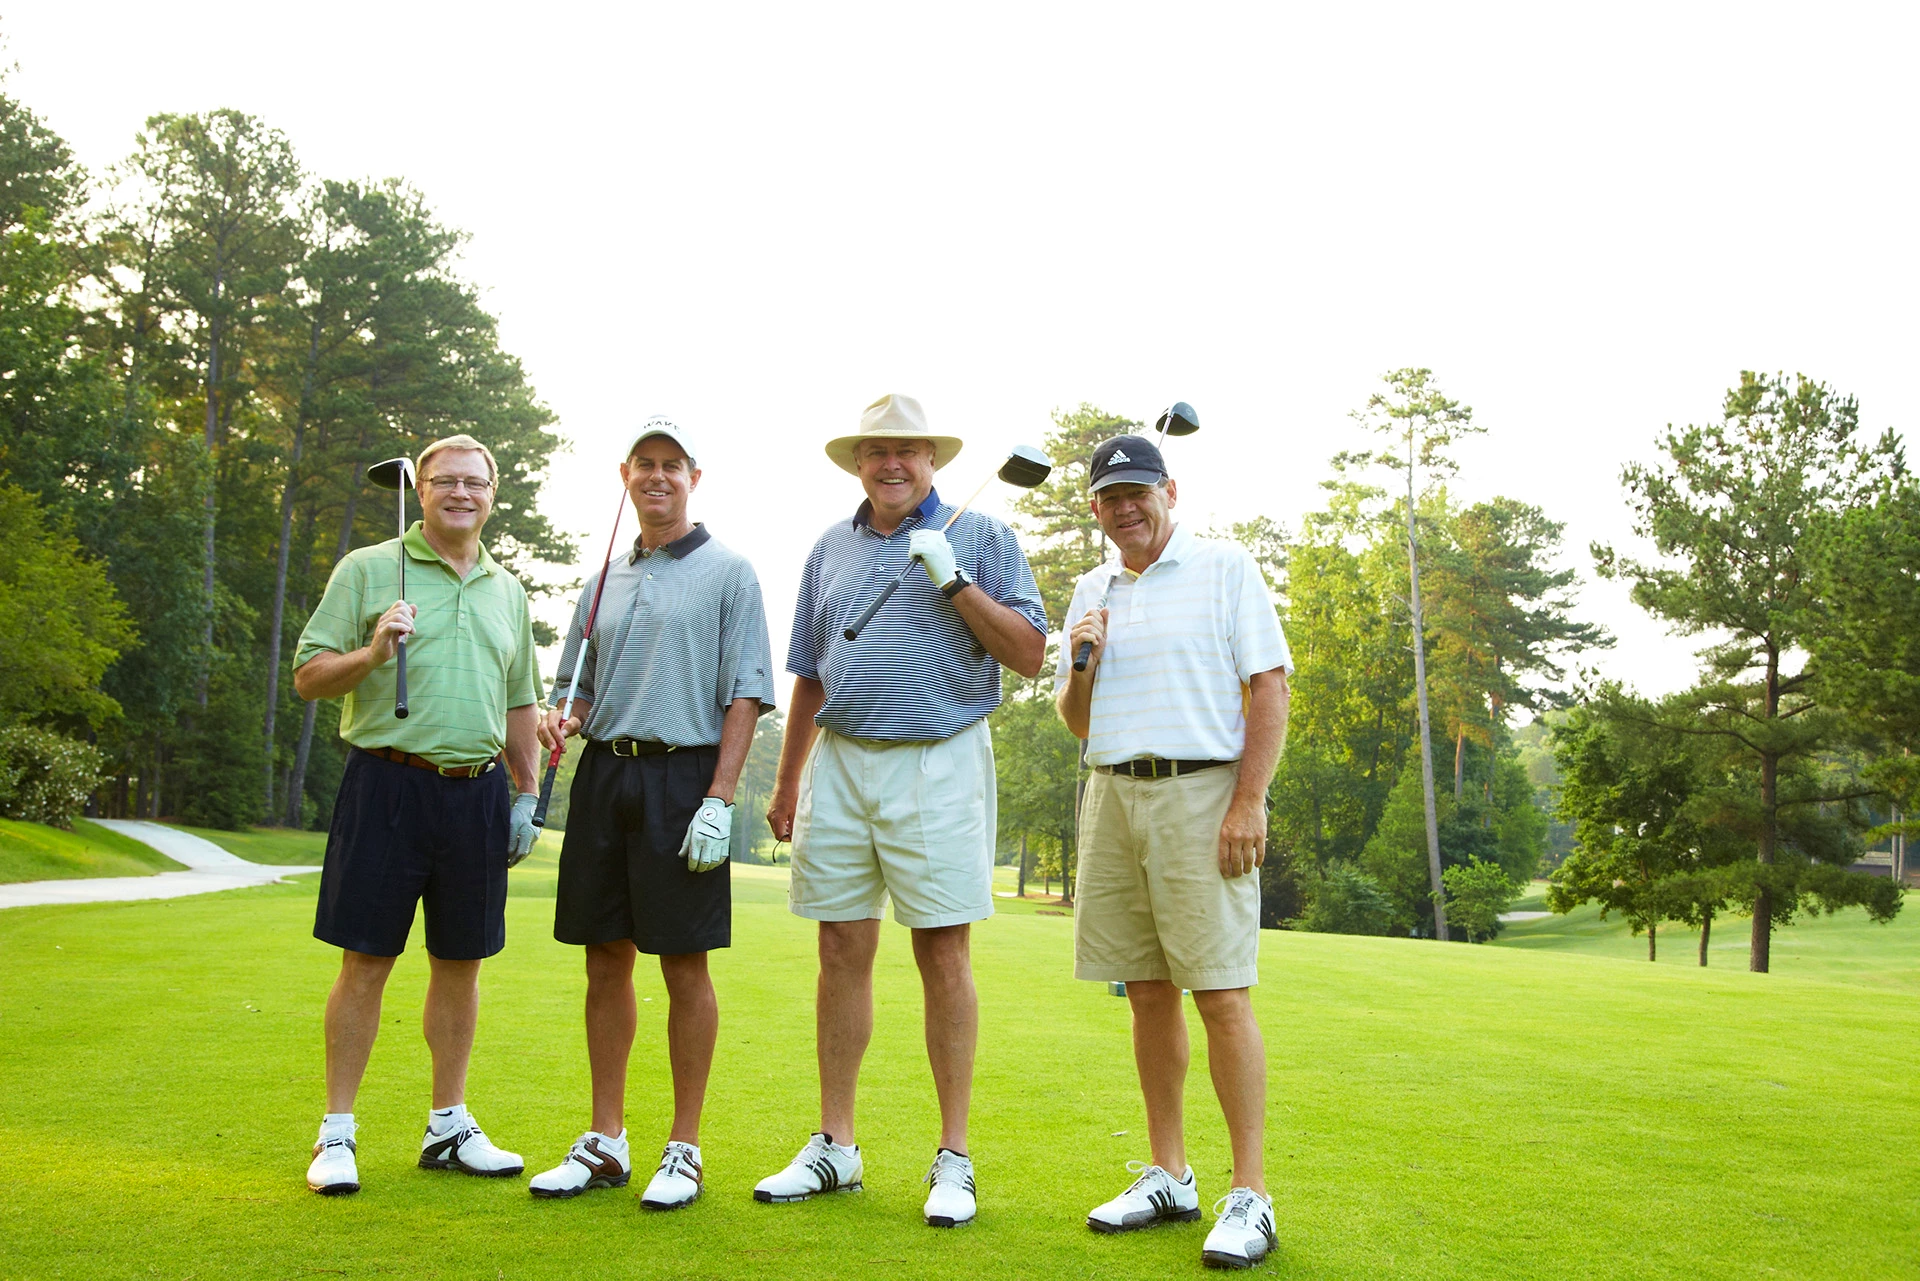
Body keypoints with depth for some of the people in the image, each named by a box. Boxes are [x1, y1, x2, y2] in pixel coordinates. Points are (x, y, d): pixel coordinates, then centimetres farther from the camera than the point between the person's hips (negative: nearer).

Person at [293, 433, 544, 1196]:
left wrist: (526, 794, 15)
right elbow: (308, 676, 0)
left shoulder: (506, 590, 16)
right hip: (389, 783, -4)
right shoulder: (369, 570, 2)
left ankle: (449, 1126, 19)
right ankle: (336, 1134, 9)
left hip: (476, 792, 4)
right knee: (365, 960, -1)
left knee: (460, 962, 9)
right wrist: (371, 654, -18)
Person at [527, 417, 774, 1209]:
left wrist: (719, 798, -14)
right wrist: (561, 719, -2)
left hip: (683, 775, -5)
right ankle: (604, 1144, 17)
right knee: (605, 960, 8)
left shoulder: (727, 572, 2)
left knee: (684, 965, -1)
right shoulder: (604, 581, 17)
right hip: (603, 773, 5)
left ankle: (685, 1150, 8)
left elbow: (745, 694, -5)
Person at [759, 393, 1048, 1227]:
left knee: (943, 955, -3)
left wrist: (955, 582, -13)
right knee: (842, 954, 6)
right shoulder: (831, 549, 16)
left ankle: (954, 1158, 6)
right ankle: (835, 1148, 16)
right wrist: (787, 781, 18)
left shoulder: (979, 537, 4)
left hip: (938, 763, -4)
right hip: (840, 763, 4)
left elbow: (1030, 654, -4)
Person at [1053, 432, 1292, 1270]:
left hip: (1201, 794, -5)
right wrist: (1080, 666, -1)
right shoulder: (1090, 592, 17)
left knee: (1222, 993, -8)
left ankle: (1250, 1195, -2)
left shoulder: (1224, 568, 2)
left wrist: (1249, 802, -14)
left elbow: (1270, 685, -5)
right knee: (1148, 993, 9)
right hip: (1112, 796, 5)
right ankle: (1168, 1177, 18)